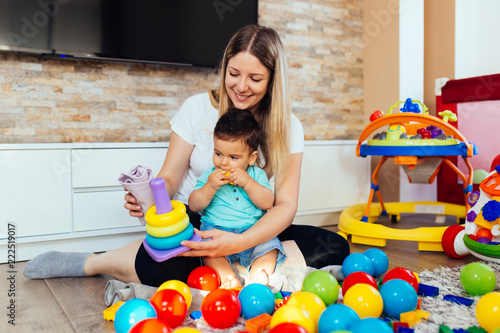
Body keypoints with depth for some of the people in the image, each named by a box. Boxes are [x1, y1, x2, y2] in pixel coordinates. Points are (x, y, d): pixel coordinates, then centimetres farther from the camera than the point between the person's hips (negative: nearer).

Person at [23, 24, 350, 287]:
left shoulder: (287, 127, -4)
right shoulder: (198, 108, -4)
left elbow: (286, 204, -12)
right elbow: (170, 176, -2)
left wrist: (239, 242, -31)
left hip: (253, 228, 2)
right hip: (194, 220, -2)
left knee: (335, 247, -20)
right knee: (165, 265, -36)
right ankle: (91, 263, -7)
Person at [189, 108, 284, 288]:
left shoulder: (257, 175, 6)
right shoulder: (209, 175, 6)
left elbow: (267, 203, -7)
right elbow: (194, 206, 0)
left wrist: (248, 183, -18)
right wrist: (210, 187, -16)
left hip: (253, 231, 1)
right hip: (216, 229, 0)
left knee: (269, 246, -22)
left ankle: (259, 277, -29)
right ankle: (228, 278, -35)